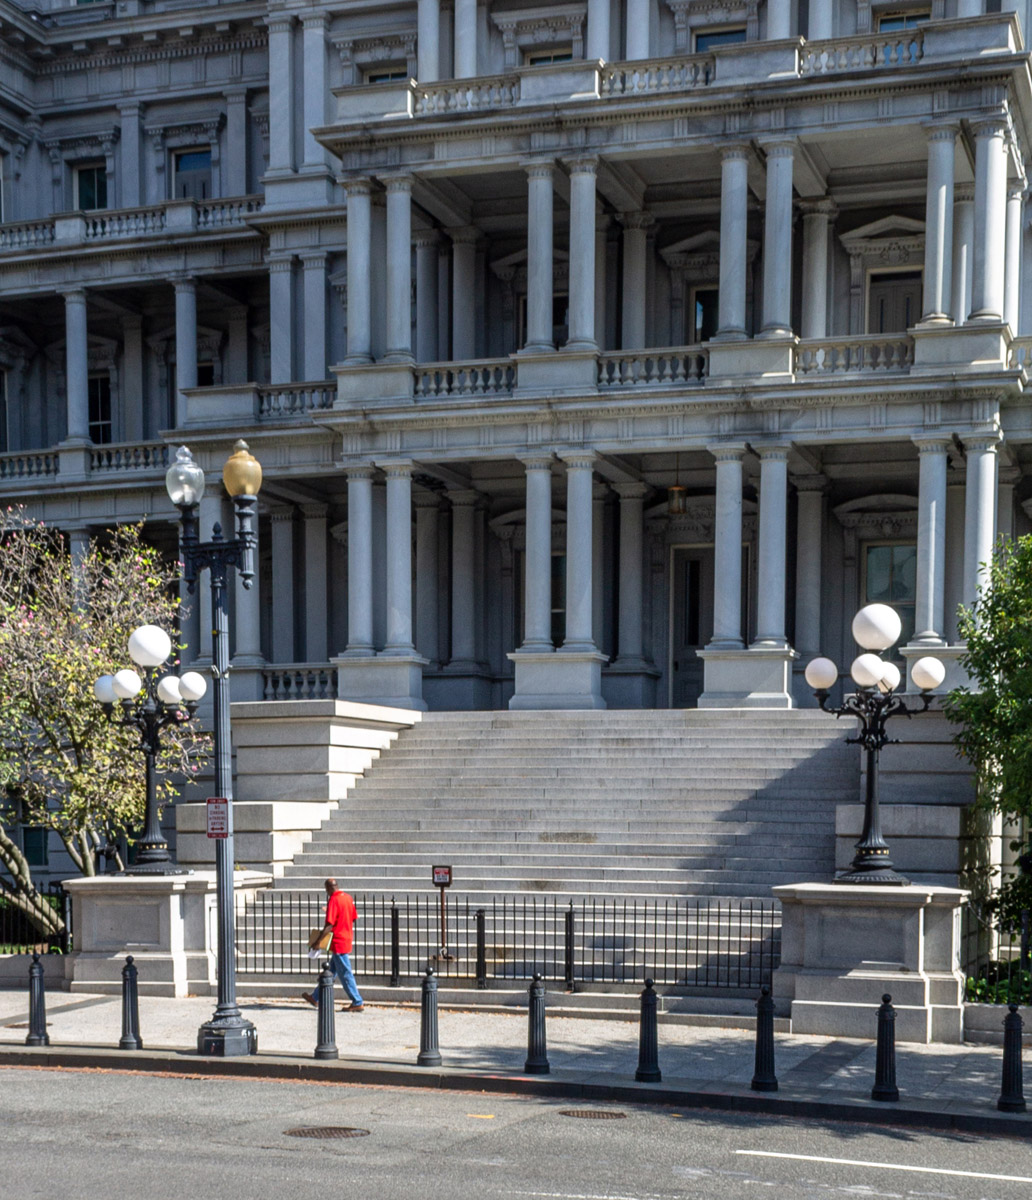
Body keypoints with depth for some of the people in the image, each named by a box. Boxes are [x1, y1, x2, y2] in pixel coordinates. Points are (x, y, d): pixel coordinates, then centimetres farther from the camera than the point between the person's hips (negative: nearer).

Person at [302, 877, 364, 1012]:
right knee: (331, 971, 15)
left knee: (345, 973, -2)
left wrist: (318, 940, -16)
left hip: (338, 942, -9)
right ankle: (316, 998, 25)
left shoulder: (333, 900, -18)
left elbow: (329, 925, -21)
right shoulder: (348, 898, 7)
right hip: (348, 938, 9)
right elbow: (353, 918, 14)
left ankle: (357, 1003, 0)